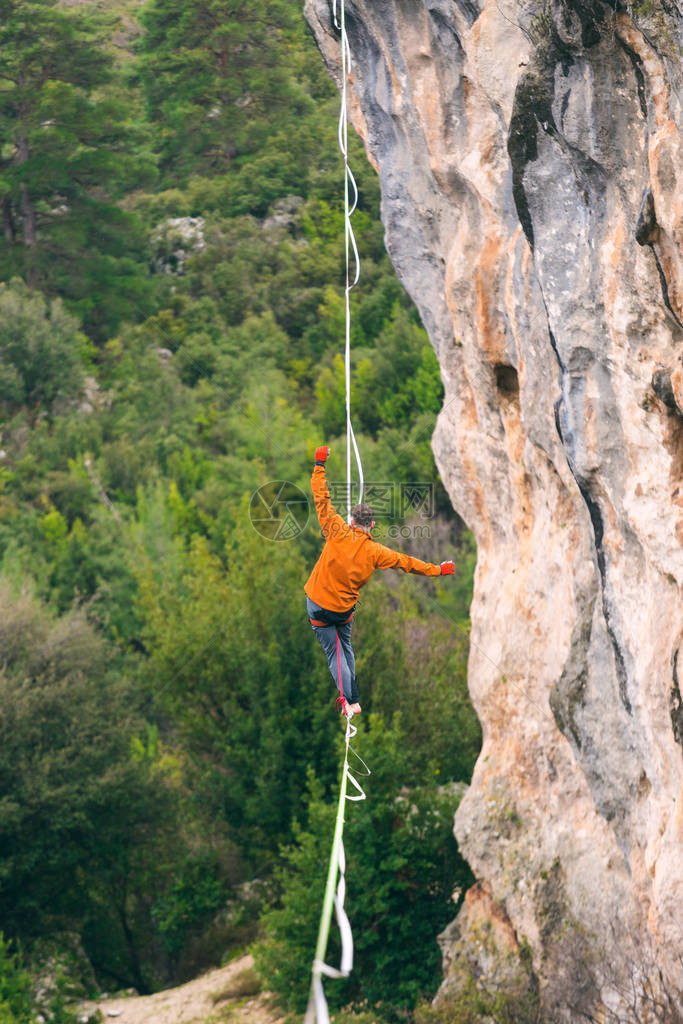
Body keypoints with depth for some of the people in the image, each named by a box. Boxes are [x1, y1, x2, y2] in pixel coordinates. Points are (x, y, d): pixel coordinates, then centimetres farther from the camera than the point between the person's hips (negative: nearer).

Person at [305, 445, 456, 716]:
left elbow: (322, 500, -13)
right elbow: (406, 562, 1)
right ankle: (352, 697, 30)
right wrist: (437, 570, 13)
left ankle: (350, 701, -7)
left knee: (334, 654, 3)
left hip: (318, 605, -2)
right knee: (346, 648, 25)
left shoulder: (339, 533, -15)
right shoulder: (374, 552, -8)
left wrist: (319, 465, -5)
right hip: (345, 609, 2)